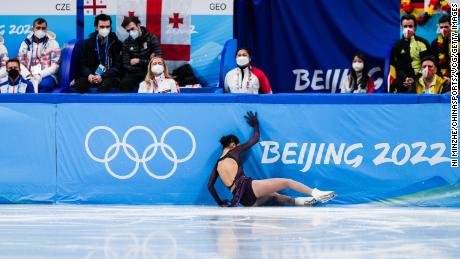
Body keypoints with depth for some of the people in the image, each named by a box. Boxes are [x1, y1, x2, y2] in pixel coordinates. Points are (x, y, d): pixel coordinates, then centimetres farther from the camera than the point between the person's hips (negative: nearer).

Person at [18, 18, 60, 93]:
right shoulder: (26, 43, 13)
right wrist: (28, 76, -11)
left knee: (45, 84, -38)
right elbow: (20, 63, 9)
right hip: (29, 77, 2)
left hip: (46, 76, -2)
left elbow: (55, 66, -1)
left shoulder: (53, 43, 5)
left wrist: (40, 75, -15)